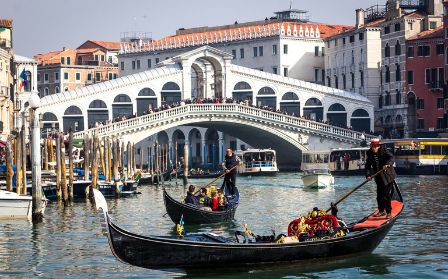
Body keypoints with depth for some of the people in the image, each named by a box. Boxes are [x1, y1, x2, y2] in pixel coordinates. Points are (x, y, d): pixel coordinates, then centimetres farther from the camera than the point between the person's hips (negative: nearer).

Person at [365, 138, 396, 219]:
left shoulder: (384, 151, -10)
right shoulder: (370, 155, 4)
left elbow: (391, 158, -26)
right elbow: (368, 166, 2)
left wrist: (388, 164, -45)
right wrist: (368, 175, -14)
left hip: (388, 177, -5)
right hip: (379, 178, 5)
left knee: (386, 195, -9)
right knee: (379, 195, 9)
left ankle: (388, 212, 0)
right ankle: (381, 211, 26)